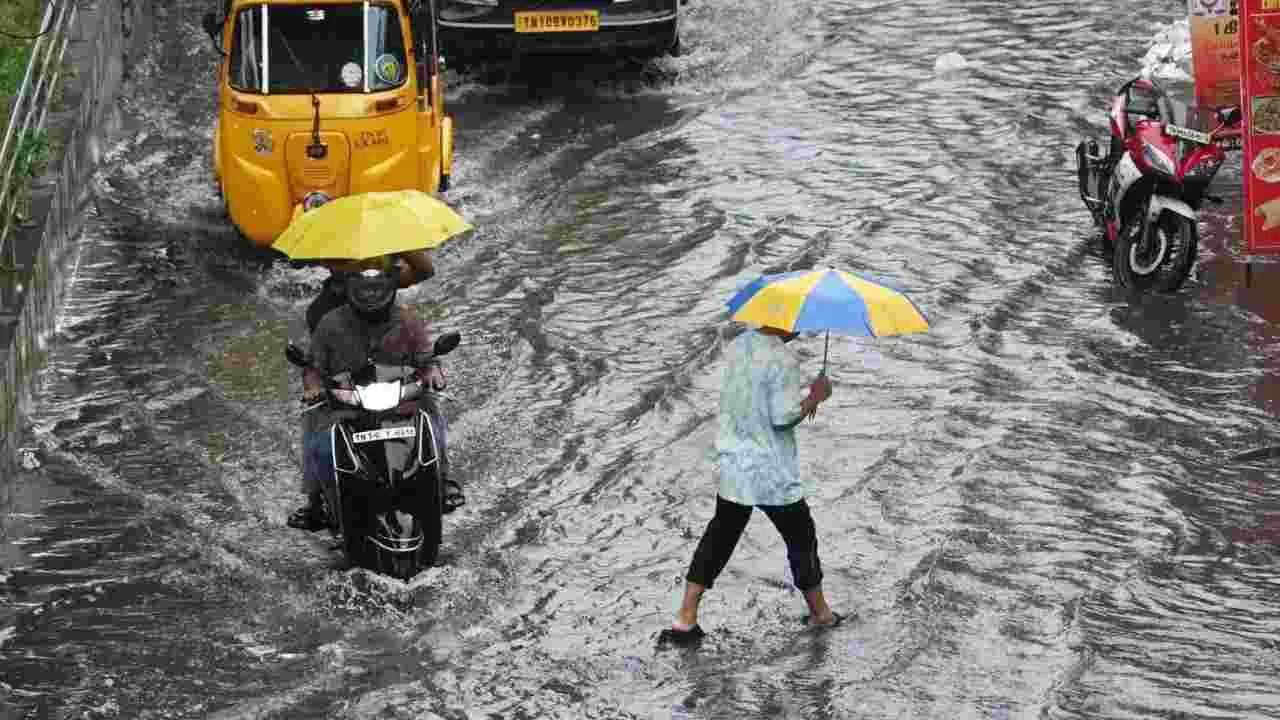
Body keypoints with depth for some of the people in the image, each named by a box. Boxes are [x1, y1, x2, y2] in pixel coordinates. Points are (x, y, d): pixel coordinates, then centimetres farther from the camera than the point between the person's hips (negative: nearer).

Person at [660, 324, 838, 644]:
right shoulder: (782, 359, -20)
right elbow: (783, 418, -22)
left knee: (720, 536, 14)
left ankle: (684, 620, 9)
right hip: (773, 474, -6)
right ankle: (820, 612, 30)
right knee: (801, 538, 14)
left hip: (732, 466, 6)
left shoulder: (739, 345, 4)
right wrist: (814, 397, -6)